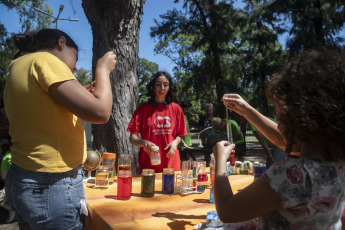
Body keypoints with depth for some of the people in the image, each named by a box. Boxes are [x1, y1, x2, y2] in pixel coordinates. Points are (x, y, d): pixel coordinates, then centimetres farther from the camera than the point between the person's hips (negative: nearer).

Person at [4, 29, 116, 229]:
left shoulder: (19, 67, 15)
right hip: (54, 185, -9)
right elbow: (100, 112, -21)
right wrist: (103, 69, -4)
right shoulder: (44, 60, -12)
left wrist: (80, 96, 18)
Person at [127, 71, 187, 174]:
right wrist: (144, 143, -20)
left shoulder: (176, 108, 6)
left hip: (171, 162, 2)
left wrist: (175, 142, -7)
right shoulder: (143, 108, 0)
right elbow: (132, 138, -1)